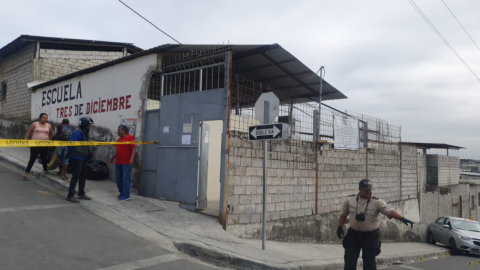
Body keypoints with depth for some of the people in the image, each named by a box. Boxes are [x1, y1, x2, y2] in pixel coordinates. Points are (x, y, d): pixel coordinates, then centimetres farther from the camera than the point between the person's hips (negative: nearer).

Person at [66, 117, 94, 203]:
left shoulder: (85, 133, 13)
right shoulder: (78, 133, -17)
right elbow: (70, 144, -20)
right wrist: (72, 154, -7)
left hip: (83, 158, 9)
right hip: (77, 158, -9)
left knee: (83, 176, 15)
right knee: (75, 176, -5)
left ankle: (81, 194, 26)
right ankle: (70, 196, 2)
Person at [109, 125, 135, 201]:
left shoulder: (129, 137, -7)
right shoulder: (119, 139, 17)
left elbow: (133, 149, -13)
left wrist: (131, 159, -21)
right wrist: (113, 157, 17)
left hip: (126, 163, -8)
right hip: (118, 163, 8)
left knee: (125, 178, -6)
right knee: (118, 178, 10)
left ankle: (126, 195, -1)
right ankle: (122, 193, 22)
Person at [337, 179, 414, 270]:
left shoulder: (377, 202, -11)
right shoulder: (350, 200, -4)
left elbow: (389, 211, -23)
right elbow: (343, 214, 8)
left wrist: (402, 218, -38)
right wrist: (340, 227, 1)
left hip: (371, 236, -1)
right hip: (353, 235, 2)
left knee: (369, 262, 10)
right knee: (349, 262, 7)